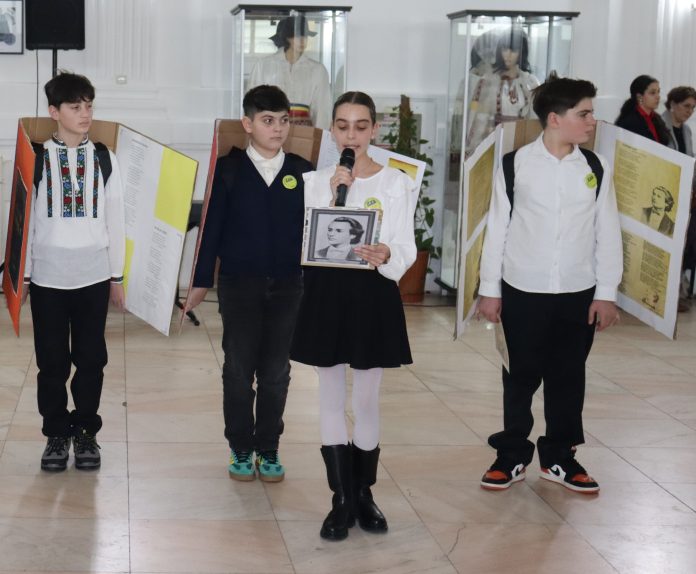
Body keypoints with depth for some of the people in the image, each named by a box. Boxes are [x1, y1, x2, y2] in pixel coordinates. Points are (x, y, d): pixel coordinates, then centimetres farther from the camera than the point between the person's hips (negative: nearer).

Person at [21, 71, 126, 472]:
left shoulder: (105, 159, 4)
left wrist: (117, 276, 6)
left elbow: (115, 220, 7)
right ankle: (56, 433, 18)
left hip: (93, 274, 1)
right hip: (47, 274, -1)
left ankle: (86, 431, 19)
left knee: (91, 358, 6)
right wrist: (22, 273, 2)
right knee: (52, 360, 5)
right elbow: (25, 217, 3)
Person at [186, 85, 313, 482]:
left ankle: (269, 450, 19)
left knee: (276, 372, 7)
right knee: (238, 370, 5)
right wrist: (202, 280, 0)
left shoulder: (303, 171, 3)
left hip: (287, 286, 1)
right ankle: (241, 450, 18)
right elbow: (212, 226, 0)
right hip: (238, 285, -1)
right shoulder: (228, 169, -2)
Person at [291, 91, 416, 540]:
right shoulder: (315, 182, 4)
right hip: (326, 294, 2)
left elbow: (407, 251, -6)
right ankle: (342, 499, 17)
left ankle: (364, 493, 23)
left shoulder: (397, 183, -2)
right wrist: (334, 198, -14)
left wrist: (386, 256, -28)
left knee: (367, 401, 6)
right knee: (332, 400, 7)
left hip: (374, 296, -2)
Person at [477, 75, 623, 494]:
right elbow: (498, 228, -1)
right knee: (520, 378, 9)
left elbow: (608, 234, 3)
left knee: (568, 379, 12)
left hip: (578, 295, 2)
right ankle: (513, 456, 23)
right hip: (523, 293, -2)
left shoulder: (596, 169, 0)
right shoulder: (516, 165, -6)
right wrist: (490, 289, -1)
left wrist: (606, 293, 0)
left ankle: (560, 457, 26)